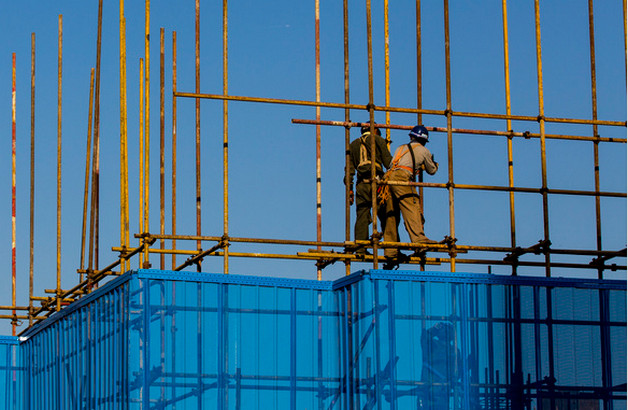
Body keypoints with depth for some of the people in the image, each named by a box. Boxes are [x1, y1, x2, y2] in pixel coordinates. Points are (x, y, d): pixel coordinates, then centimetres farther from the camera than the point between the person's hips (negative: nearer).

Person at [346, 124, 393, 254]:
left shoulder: (353, 144, 22)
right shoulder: (378, 140, 10)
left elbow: (349, 169, 16)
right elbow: (388, 162, 2)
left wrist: (349, 189, 14)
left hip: (361, 184, 4)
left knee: (362, 216, 0)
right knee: (385, 215, -4)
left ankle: (360, 248, -8)